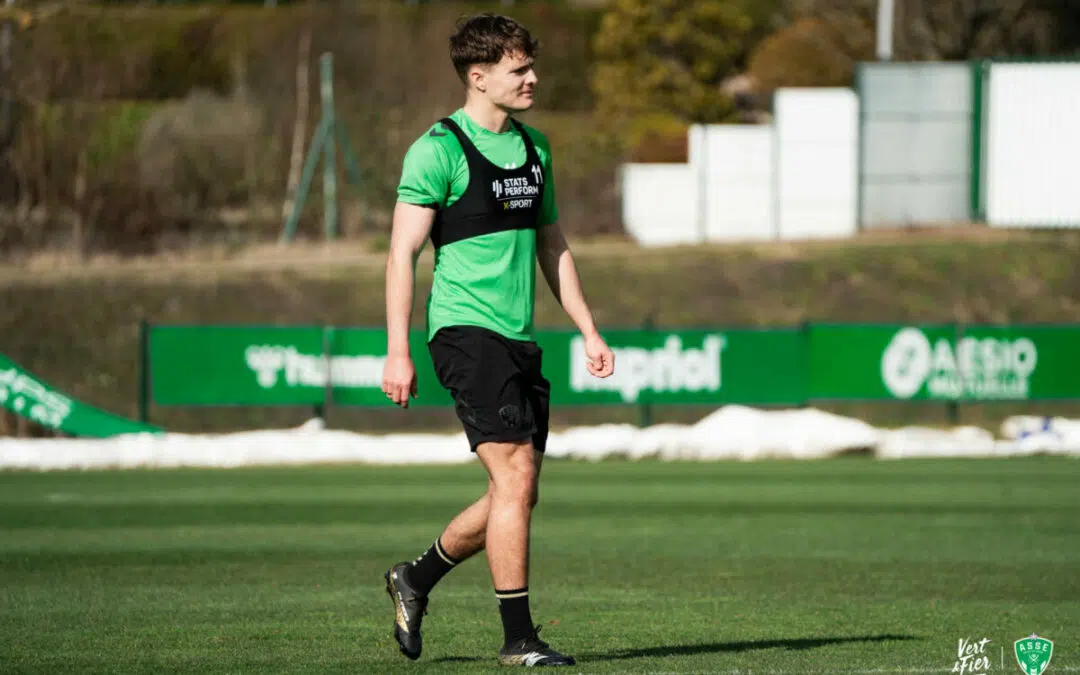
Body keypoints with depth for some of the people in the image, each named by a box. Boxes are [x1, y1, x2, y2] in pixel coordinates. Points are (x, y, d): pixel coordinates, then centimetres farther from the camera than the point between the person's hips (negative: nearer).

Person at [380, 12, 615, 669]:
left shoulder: (533, 146, 14)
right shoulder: (438, 150, -9)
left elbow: (552, 245, 23)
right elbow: (403, 251, -10)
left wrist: (589, 331, 17)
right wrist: (398, 351, -15)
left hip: (519, 337, 8)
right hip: (465, 328, -8)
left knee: (518, 491, 8)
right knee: (515, 475, -13)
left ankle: (417, 578, 28)